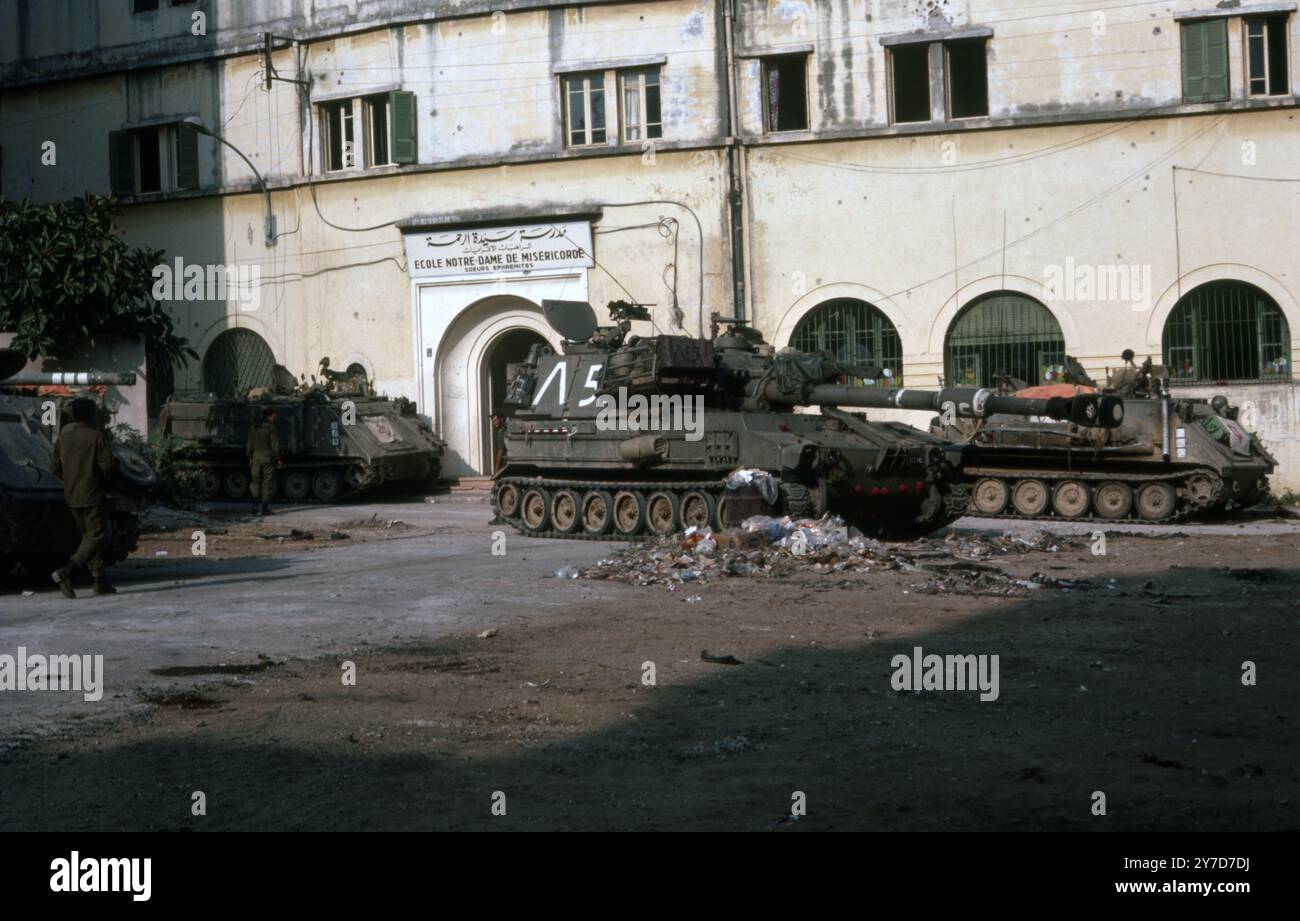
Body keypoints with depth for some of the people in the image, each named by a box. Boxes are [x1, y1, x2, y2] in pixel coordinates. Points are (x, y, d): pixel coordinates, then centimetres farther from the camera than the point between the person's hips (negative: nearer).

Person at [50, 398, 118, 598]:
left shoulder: (63, 438, 6)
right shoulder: (97, 437, -12)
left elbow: (54, 469, 7)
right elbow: (108, 466, -18)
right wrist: (116, 462, 5)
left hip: (71, 497, 7)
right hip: (92, 496, -7)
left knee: (89, 536, 16)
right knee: (97, 537, -5)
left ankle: (100, 580, 13)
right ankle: (66, 572, -23)